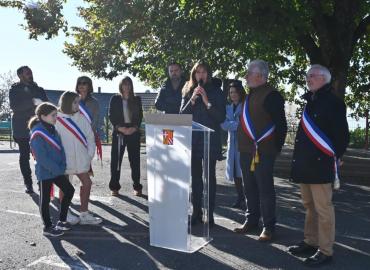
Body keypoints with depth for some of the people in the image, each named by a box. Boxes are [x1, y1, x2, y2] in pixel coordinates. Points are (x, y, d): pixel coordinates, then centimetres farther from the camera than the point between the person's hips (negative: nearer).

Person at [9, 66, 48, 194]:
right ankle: (28, 183, 10)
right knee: (24, 156, 3)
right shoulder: (15, 90, 4)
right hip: (22, 129, -2)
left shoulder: (39, 89, 14)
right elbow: (14, 106, -11)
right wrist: (32, 102, -23)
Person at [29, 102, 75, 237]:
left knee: (69, 190, 12)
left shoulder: (52, 129, 7)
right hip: (45, 172, -8)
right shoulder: (37, 134, -19)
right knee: (45, 199, 5)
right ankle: (47, 227, 20)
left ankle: (61, 220, 25)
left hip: (57, 170, 8)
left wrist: (62, 166, -4)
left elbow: (60, 148, 7)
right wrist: (56, 169, -18)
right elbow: (42, 157, -23)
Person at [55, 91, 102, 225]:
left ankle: (84, 214, 22)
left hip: (80, 159, 5)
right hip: (64, 160, -5)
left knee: (87, 183, 8)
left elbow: (90, 136, 4)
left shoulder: (81, 118, 1)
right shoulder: (56, 119, -11)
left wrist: (90, 154, 0)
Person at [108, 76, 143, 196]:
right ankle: (114, 187, 6)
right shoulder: (115, 99, 7)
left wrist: (134, 128, -9)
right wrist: (120, 128, -12)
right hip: (118, 132, -1)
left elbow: (140, 116, 6)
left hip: (133, 132, 1)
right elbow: (111, 116, 1)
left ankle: (137, 187, 7)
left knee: (135, 159, 1)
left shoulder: (137, 99, 11)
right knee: (116, 159, -1)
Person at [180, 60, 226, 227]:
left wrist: (207, 102, -15)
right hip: (193, 140, 2)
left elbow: (221, 117, -4)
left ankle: (210, 214, 6)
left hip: (210, 140, -2)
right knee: (195, 177, 6)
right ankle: (196, 212, 15)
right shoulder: (188, 92, 10)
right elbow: (182, 115, 3)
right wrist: (192, 100, -11)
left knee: (210, 177, 0)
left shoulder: (216, 92, 2)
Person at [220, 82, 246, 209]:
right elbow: (224, 125, 5)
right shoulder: (228, 108, 15)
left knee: (243, 170, -9)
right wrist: (236, 124, -9)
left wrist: (230, 124, -7)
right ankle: (240, 198, 17)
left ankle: (247, 199, -3)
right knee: (235, 172, 7)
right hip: (232, 143, 6)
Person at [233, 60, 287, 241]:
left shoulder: (271, 95, -11)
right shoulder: (251, 94, 16)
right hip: (246, 150, 9)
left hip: (263, 152, -8)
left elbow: (281, 124, -12)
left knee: (265, 189, 0)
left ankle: (268, 227, 12)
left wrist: (276, 148, -11)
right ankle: (251, 221, 28)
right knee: (250, 188, 15)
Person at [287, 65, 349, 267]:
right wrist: (300, 157, 15)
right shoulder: (310, 102, 17)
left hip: (320, 164, -9)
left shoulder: (333, 102, -8)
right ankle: (310, 242, 29)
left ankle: (325, 251, 7)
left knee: (323, 208, -2)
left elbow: (342, 134, -9)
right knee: (309, 206, 16)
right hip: (305, 164, 9)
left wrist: (335, 157, -6)